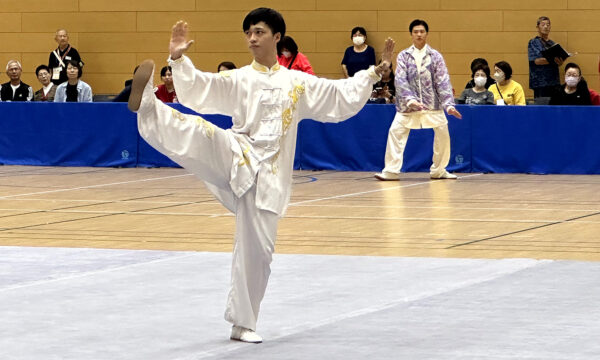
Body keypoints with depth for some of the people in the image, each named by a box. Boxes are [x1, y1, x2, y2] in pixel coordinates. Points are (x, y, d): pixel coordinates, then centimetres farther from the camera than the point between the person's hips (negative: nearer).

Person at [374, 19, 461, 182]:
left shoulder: (435, 56, 3)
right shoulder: (403, 56, 2)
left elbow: (443, 81, -1)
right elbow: (400, 80, -8)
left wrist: (449, 104, -12)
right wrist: (410, 100, -23)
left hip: (432, 103, 1)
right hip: (408, 104, -1)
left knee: (443, 132, -4)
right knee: (396, 131, -12)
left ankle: (438, 170, 13)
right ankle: (391, 171, -7)